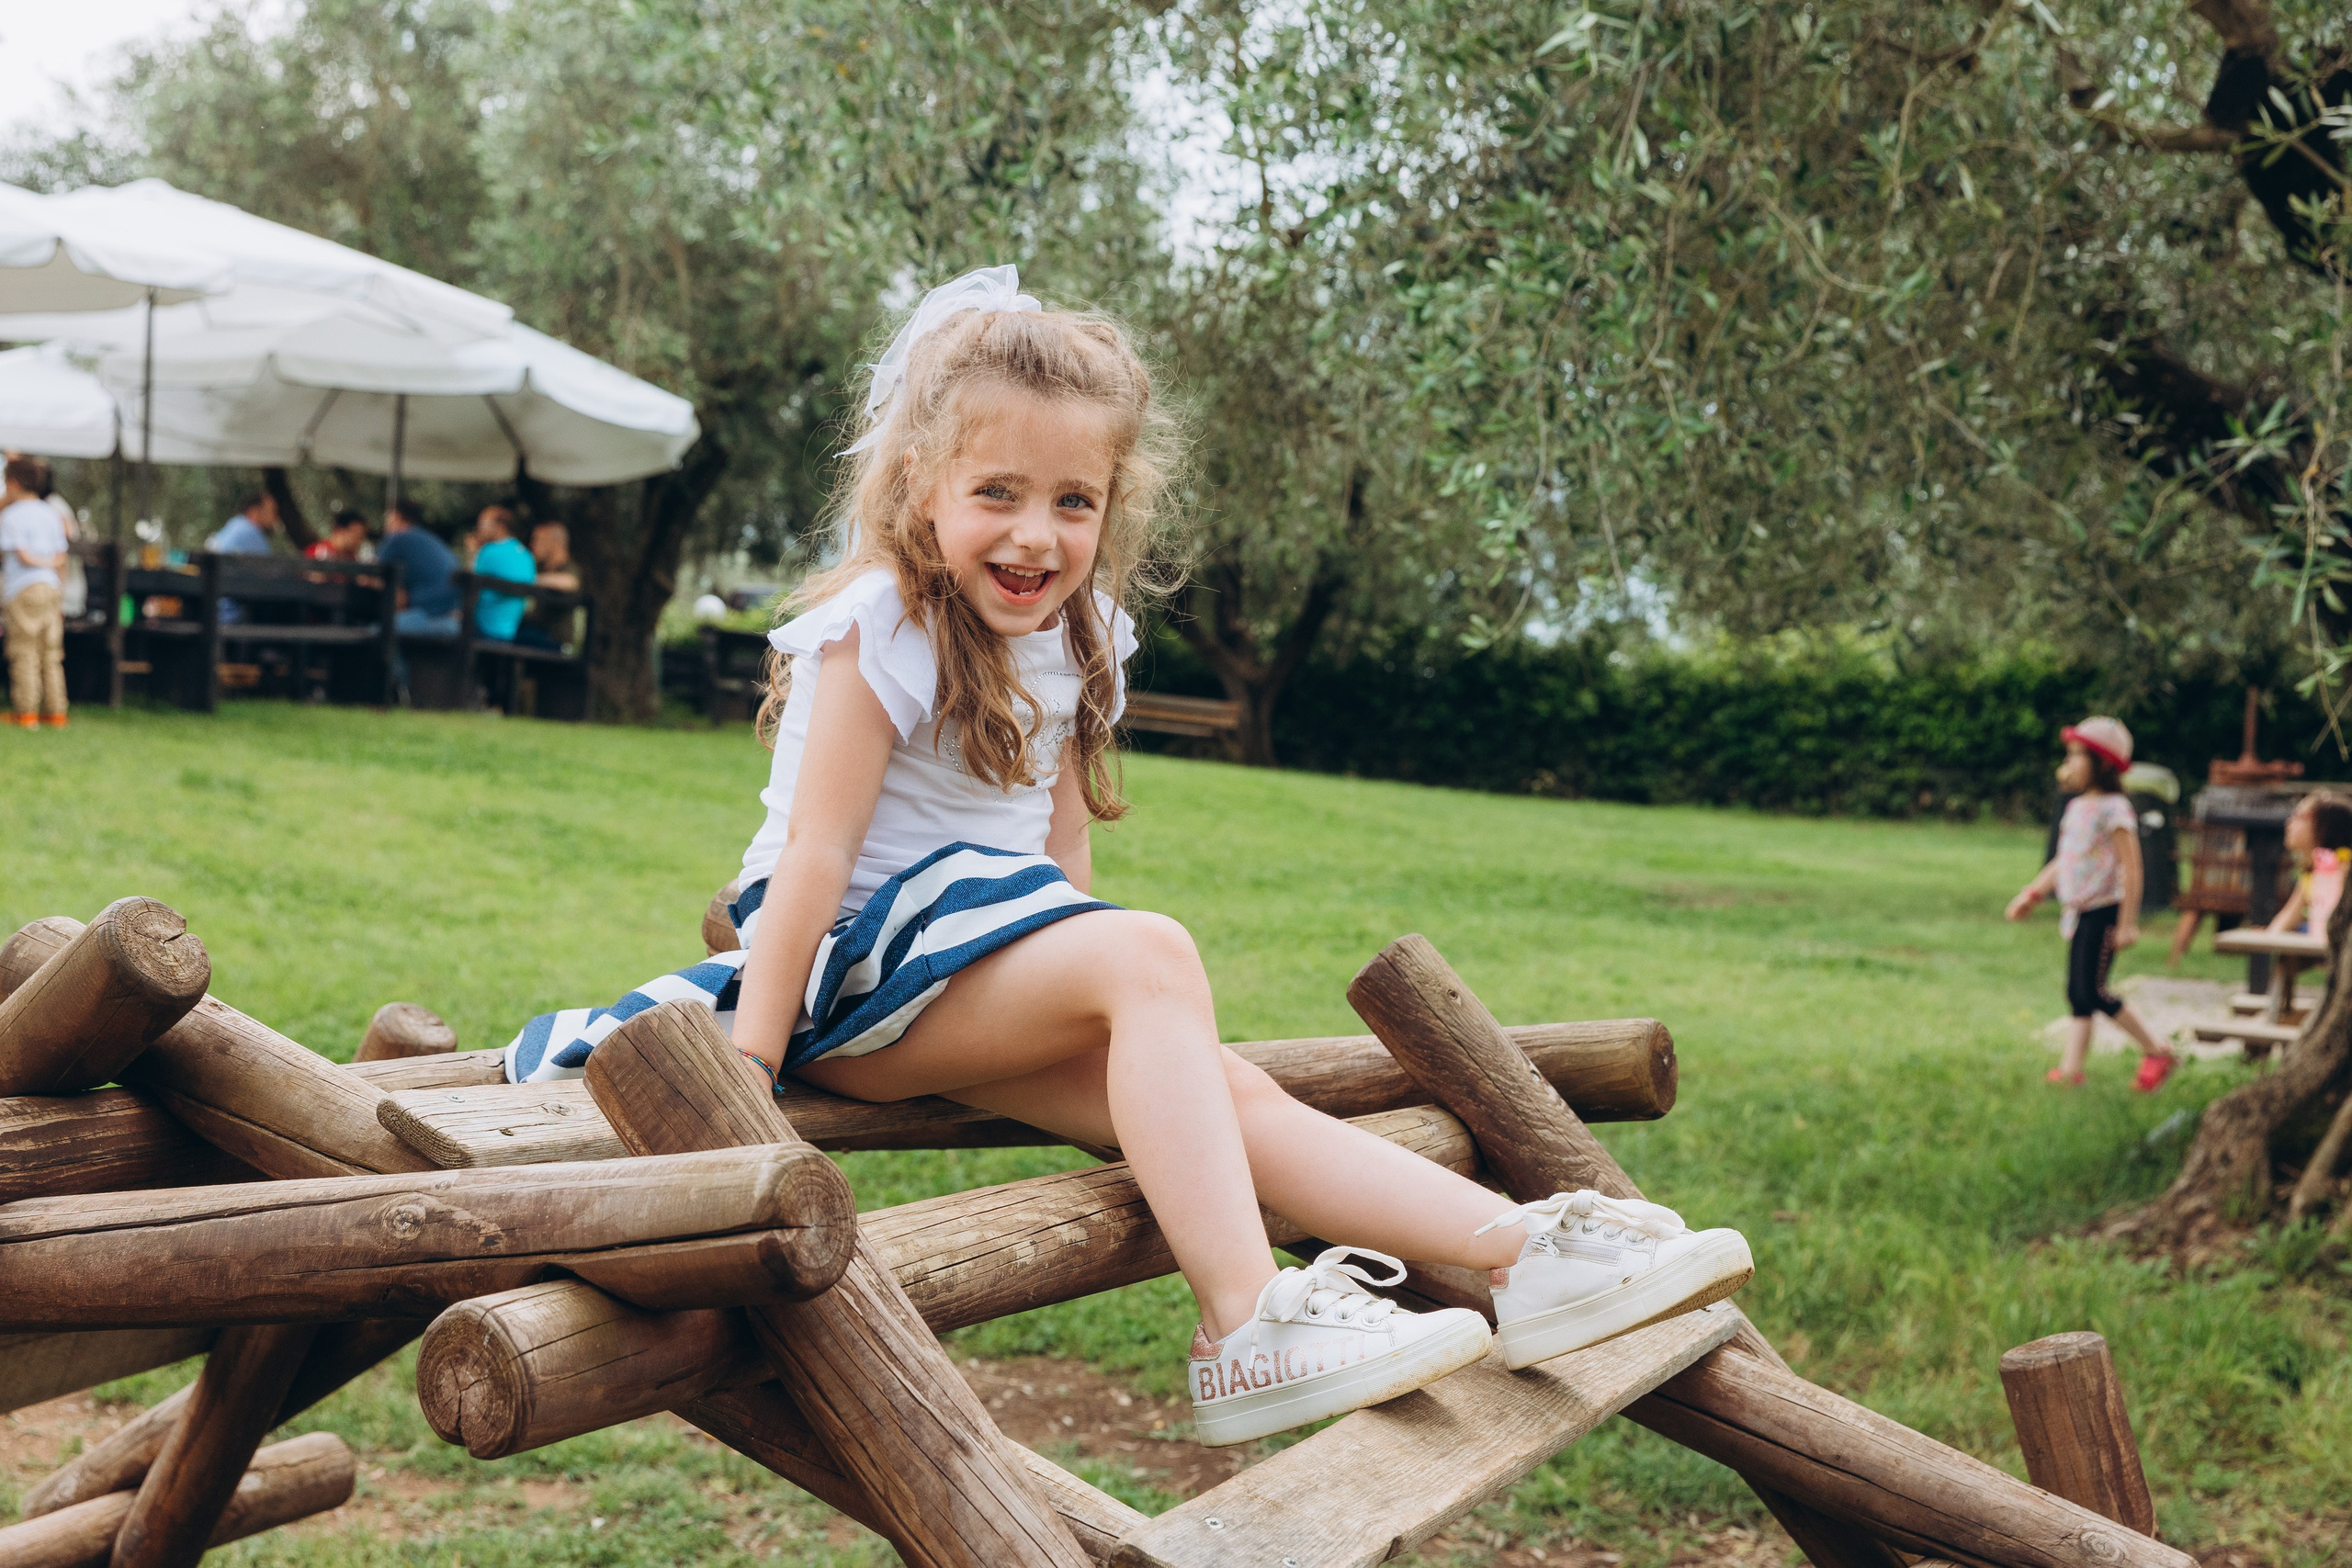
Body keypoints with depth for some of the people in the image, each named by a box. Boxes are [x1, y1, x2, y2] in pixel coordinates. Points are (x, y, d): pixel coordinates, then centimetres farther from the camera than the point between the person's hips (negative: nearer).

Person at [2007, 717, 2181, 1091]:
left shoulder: (2113, 809, -13)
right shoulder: (2077, 807, 13)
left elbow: (2131, 868, -17)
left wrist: (2127, 922, -19)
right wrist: (2033, 894, 20)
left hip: (2104, 911, -9)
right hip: (2078, 912, 9)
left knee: (2092, 990, -10)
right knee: (2076, 991, 6)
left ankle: (2157, 1051, 2)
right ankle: (2071, 1067, 8)